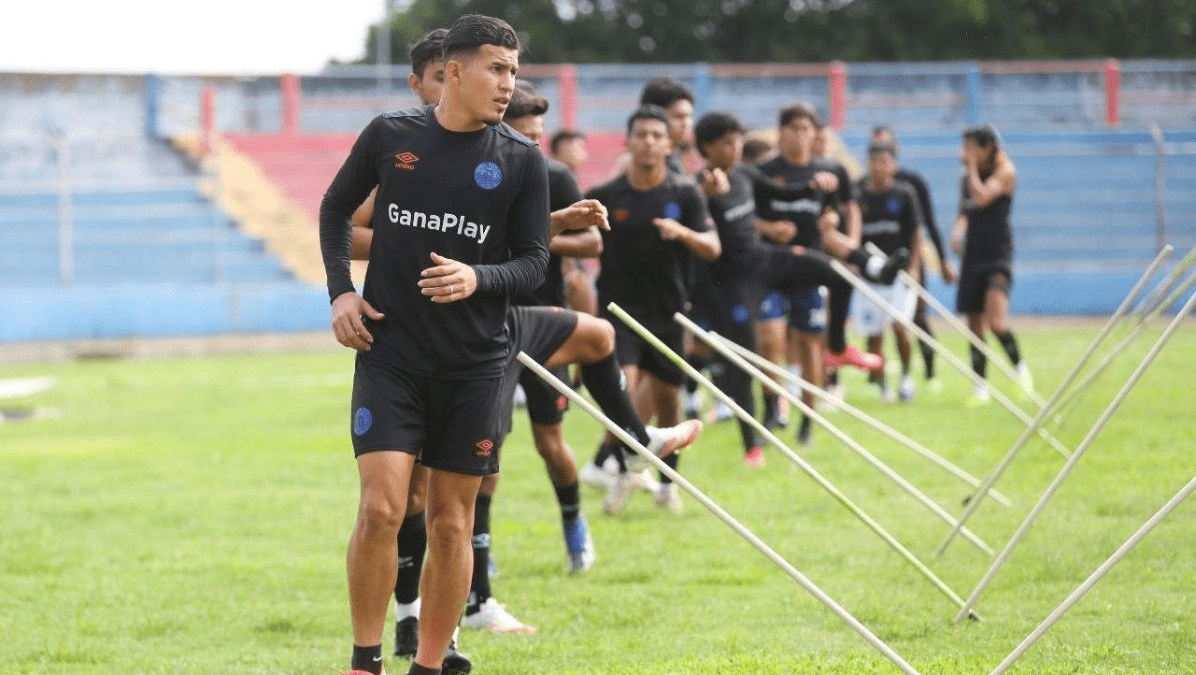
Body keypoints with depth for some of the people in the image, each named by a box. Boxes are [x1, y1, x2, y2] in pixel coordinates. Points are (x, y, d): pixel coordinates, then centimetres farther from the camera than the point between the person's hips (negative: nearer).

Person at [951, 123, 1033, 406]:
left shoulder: (1005, 172, -9)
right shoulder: (965, 177, 10)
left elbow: (982, 198, -23)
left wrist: (972, 168, -13)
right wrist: (958, 230, 1)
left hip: (998, 256, -6)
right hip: (973, 254, 6)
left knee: (996, 321, -22)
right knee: (975, 326, 6)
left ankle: (1020, 369, 0)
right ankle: (980, 387, 14)